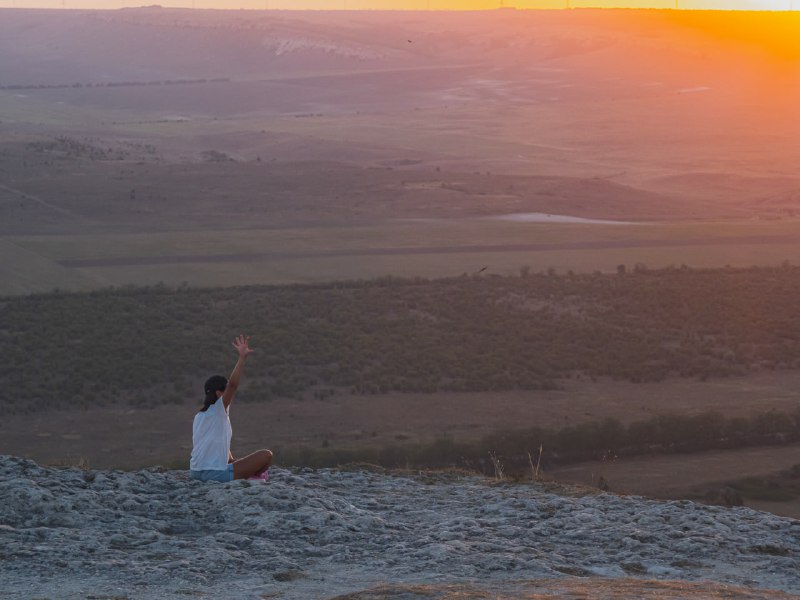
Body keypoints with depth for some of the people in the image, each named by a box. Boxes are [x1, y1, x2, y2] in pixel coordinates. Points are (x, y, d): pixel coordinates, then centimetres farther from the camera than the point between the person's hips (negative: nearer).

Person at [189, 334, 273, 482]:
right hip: (214, 473, -9)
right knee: (266, 455, -7)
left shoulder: (199, 416, 18)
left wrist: (233, 463, 23)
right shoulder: (218, 410, -7)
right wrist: (242, 358, -25)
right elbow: (233, 385, -22)